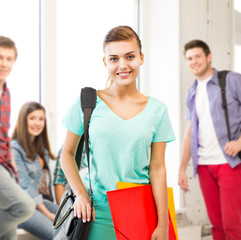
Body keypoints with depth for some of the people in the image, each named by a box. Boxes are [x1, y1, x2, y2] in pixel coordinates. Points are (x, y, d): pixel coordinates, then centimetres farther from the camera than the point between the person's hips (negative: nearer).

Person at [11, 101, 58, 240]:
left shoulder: (42, 149, 18)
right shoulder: (14, 149, -7)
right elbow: (24, 187, -13)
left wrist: (52, 209, 3)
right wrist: (47, 213, -16)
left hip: (41, 201, 7)